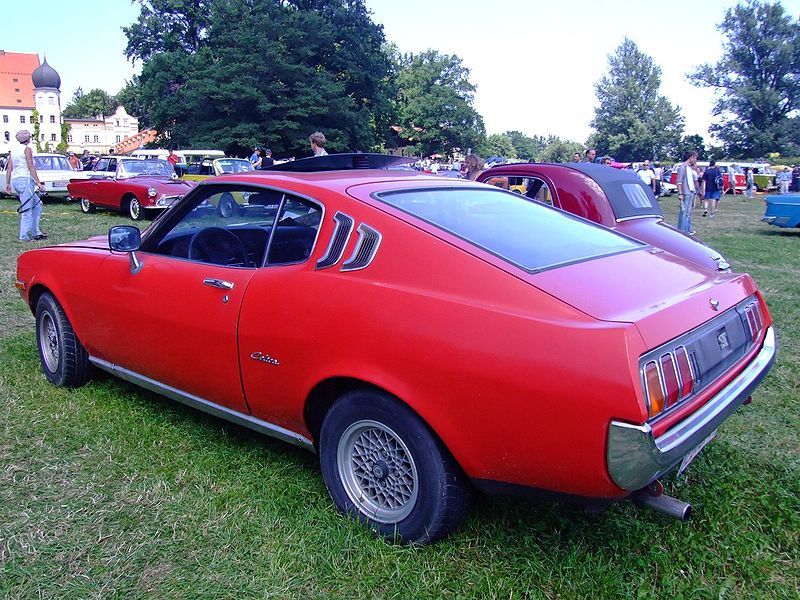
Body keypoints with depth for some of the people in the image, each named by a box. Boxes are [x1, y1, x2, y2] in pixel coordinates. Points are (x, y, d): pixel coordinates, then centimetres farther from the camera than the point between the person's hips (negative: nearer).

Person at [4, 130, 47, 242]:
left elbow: (9, 168, 15)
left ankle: (35, 232, 13)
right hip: (25, 179, -8)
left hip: (15, 180, 8)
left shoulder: (14, 149, 15)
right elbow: (31, 167, -14)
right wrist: (38, 182, -15)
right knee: (27, 209, -6)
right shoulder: (26, 149, -7)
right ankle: (24, 236, -7)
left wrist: (8, 183, 18)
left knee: (37, 203, 17)